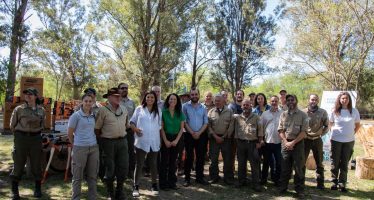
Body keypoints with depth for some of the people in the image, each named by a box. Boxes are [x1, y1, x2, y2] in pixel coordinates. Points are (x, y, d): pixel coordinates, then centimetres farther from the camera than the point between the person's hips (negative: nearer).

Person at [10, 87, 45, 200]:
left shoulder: (41, 110, 4)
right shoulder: (19, 109, -4)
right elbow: (12, 125, 6)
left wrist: (36, 133, 12)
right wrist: (19, 135, 11)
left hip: (36, 139, 2)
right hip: (21, 139, -2)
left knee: (36, 164, 8)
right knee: (18, 164, 3)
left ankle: (38, 189, 23)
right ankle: (14, 190, 17)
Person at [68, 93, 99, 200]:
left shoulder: (94, 115, 7)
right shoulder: (76, 115, -7)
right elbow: (70, 133, -1)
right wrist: (76, 145, 8)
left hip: (94, 148, 5)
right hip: (80, 148, -4)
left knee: (92, 176, 12)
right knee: (78, 176, 6)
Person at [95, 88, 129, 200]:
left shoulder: (124, 110, 9)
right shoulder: (103, 110, -9)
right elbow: (97, 128, -6)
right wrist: (101, 140, 0)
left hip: (122, 141, 5)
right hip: (108, 142, -5)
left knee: (124, 167, 7)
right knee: (110, 169, 6)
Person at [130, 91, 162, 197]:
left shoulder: (158, 111, 9)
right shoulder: (139, 109, 1)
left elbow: (160, 125, 12)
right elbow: (132, 122, 5)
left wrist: (160, 140, 8)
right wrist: (135, 129, -14)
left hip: (154, 142, 3)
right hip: (141, 141, -2)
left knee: (153, 164, 12)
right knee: (139, 164, 1)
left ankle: (154, 185, 26)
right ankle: (136, 186, 11)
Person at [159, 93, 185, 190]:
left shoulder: (180, 113, 4)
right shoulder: (163, 112, -3)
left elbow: (181, 128, 2)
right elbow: (161, 128, -5)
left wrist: (176, 140, -8)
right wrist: (165, 140, -11)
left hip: (177, 138, 2)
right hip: (166, 138, -2)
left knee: (173, 160, 9)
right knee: (164, 160, 0)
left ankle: (172, 182, 19)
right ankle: (163, 183, 10)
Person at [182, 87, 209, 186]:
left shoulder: (203, 107, 6)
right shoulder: (185, 106, -2)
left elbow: (205, 123, 4)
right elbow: (184, 122, -6)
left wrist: (199, 133, -9)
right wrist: (192, 133, -12)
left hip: (201, 135, 3)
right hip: (189, 135, -3)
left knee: (201, 157, 7)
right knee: (189, 157, 2)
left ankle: (200, 177, 20)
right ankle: (187, 178, 10)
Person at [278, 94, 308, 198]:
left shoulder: (302, 115, -1)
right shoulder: (283, 114, 8)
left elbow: (304, 131, -7)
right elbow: (280, 130, 6)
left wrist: (293, 142, -13)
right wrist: (286, 142, -7)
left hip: (298, 143, -3)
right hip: (286, 143, 3)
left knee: (298, 167, 2)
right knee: (285, 167, 9)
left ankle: (299, 190, 14)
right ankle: (282, 188, 20)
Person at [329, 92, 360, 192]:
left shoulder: (354, 111, -3)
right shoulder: (335, 111, -2)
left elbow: (358, 125, 9)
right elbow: (331, 124, 13)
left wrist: (352, 133, 2)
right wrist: (334, 131, 3)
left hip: (349, 141, 0)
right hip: (336, 140, 0)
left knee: (344, 163, 7)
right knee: (335, 162, 6)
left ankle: (342, 183, 15)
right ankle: (334, 182, 17)